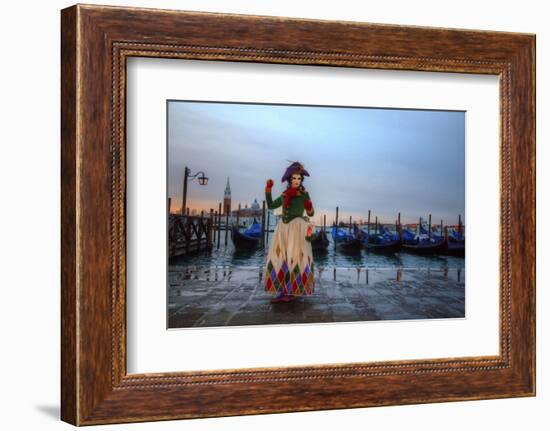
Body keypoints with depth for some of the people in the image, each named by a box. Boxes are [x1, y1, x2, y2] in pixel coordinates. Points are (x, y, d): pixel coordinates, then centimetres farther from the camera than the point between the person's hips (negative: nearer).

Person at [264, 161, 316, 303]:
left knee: (294, 258, -8)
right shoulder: (284, 195, 14)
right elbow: (270, 205, 20)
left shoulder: (304, 194, 3)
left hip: (297, 228, -5)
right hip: (283, 228, 5)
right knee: (280, 258, 0)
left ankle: (291, 291, -6)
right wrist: (268, 190, 12)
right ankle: (282, 291, 3)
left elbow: (310, 214, 3)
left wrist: (309, 208, -19)